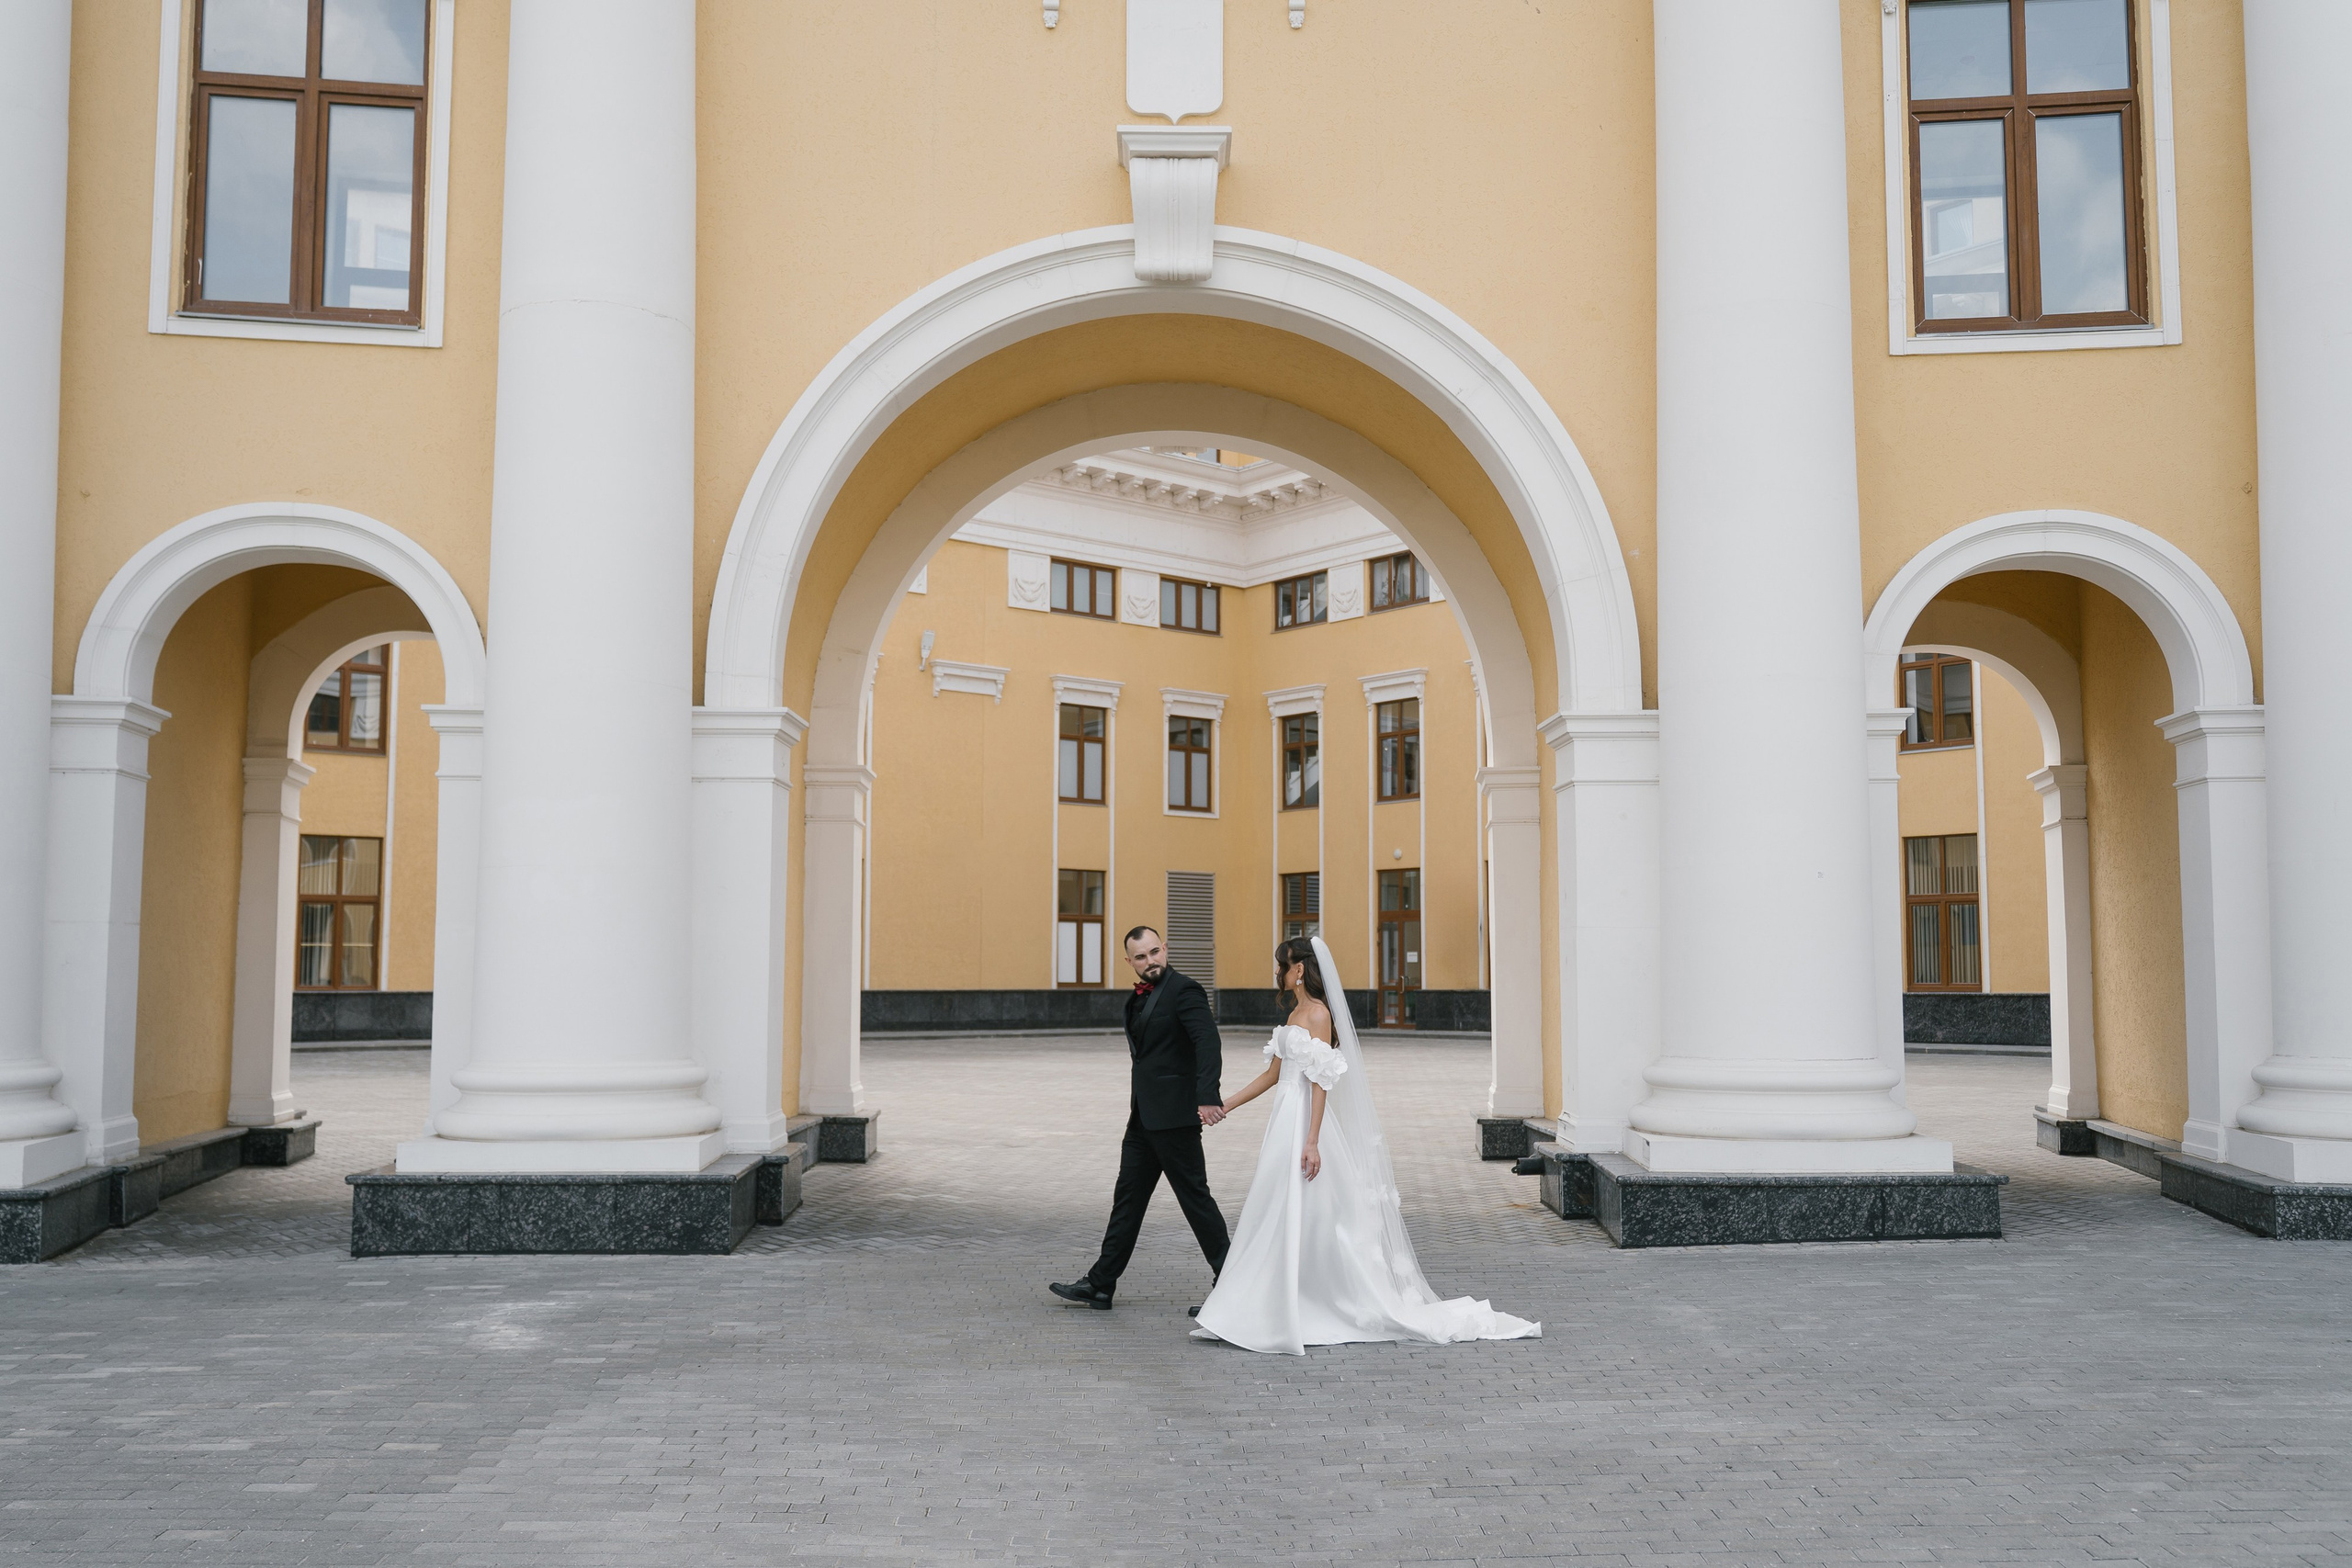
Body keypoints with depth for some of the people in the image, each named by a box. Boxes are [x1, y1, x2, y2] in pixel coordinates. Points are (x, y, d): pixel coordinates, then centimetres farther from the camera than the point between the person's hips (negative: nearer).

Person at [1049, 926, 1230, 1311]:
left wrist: (1209, 1096, -36)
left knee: (1194, 1196, -2)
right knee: (1128, 1198, 12)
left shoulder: (1184, 990, -12)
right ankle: (1100, 1285, 18)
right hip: (1144, 1117, 9)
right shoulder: (1138, 999, 15)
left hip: (1174, 1116, -9)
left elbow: (1209, 1042, -24)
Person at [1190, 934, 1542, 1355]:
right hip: (1286, 1121, 9)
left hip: (1304, 1122, -9)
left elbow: (1321, 1082, -18)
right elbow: (1272, 1074, 20)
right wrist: (1222, 1106, 21)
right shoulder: (1297, 1013, 16)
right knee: (1283, 1221, 9)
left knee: (1309, 1220, -7)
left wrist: (1312, 1141, -23)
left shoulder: (1318, 1013, -12)